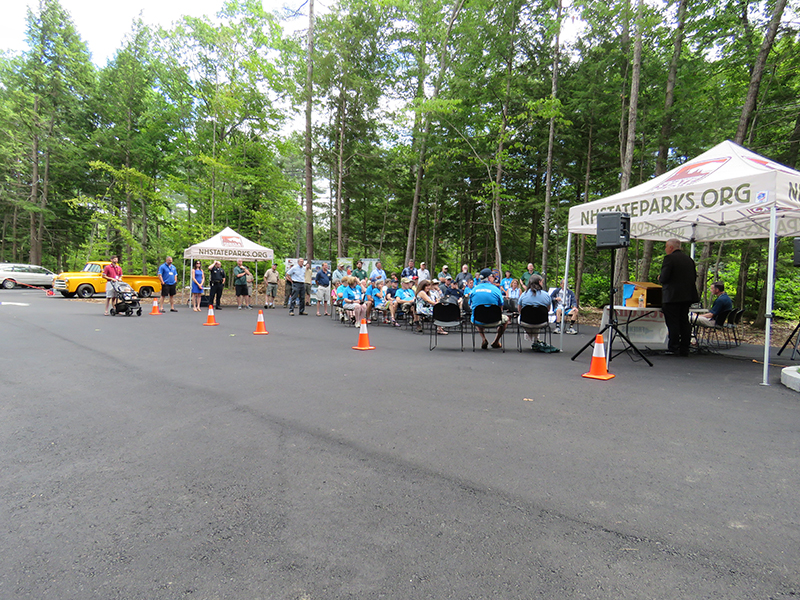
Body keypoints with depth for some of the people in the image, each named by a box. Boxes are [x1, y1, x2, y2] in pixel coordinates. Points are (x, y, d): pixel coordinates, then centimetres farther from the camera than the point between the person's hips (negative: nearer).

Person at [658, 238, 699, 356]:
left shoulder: (669, 258, -10)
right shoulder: (689, 259, 13)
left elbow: (664, 278, -16)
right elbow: (694, 277, 15)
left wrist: (659, 279, 5)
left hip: (672, 296, -7)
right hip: (687, 296, 7)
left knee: (673, 323, -4)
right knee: (684, 322, 11)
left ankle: (673, 348, -4)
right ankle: (684, 349, 14)